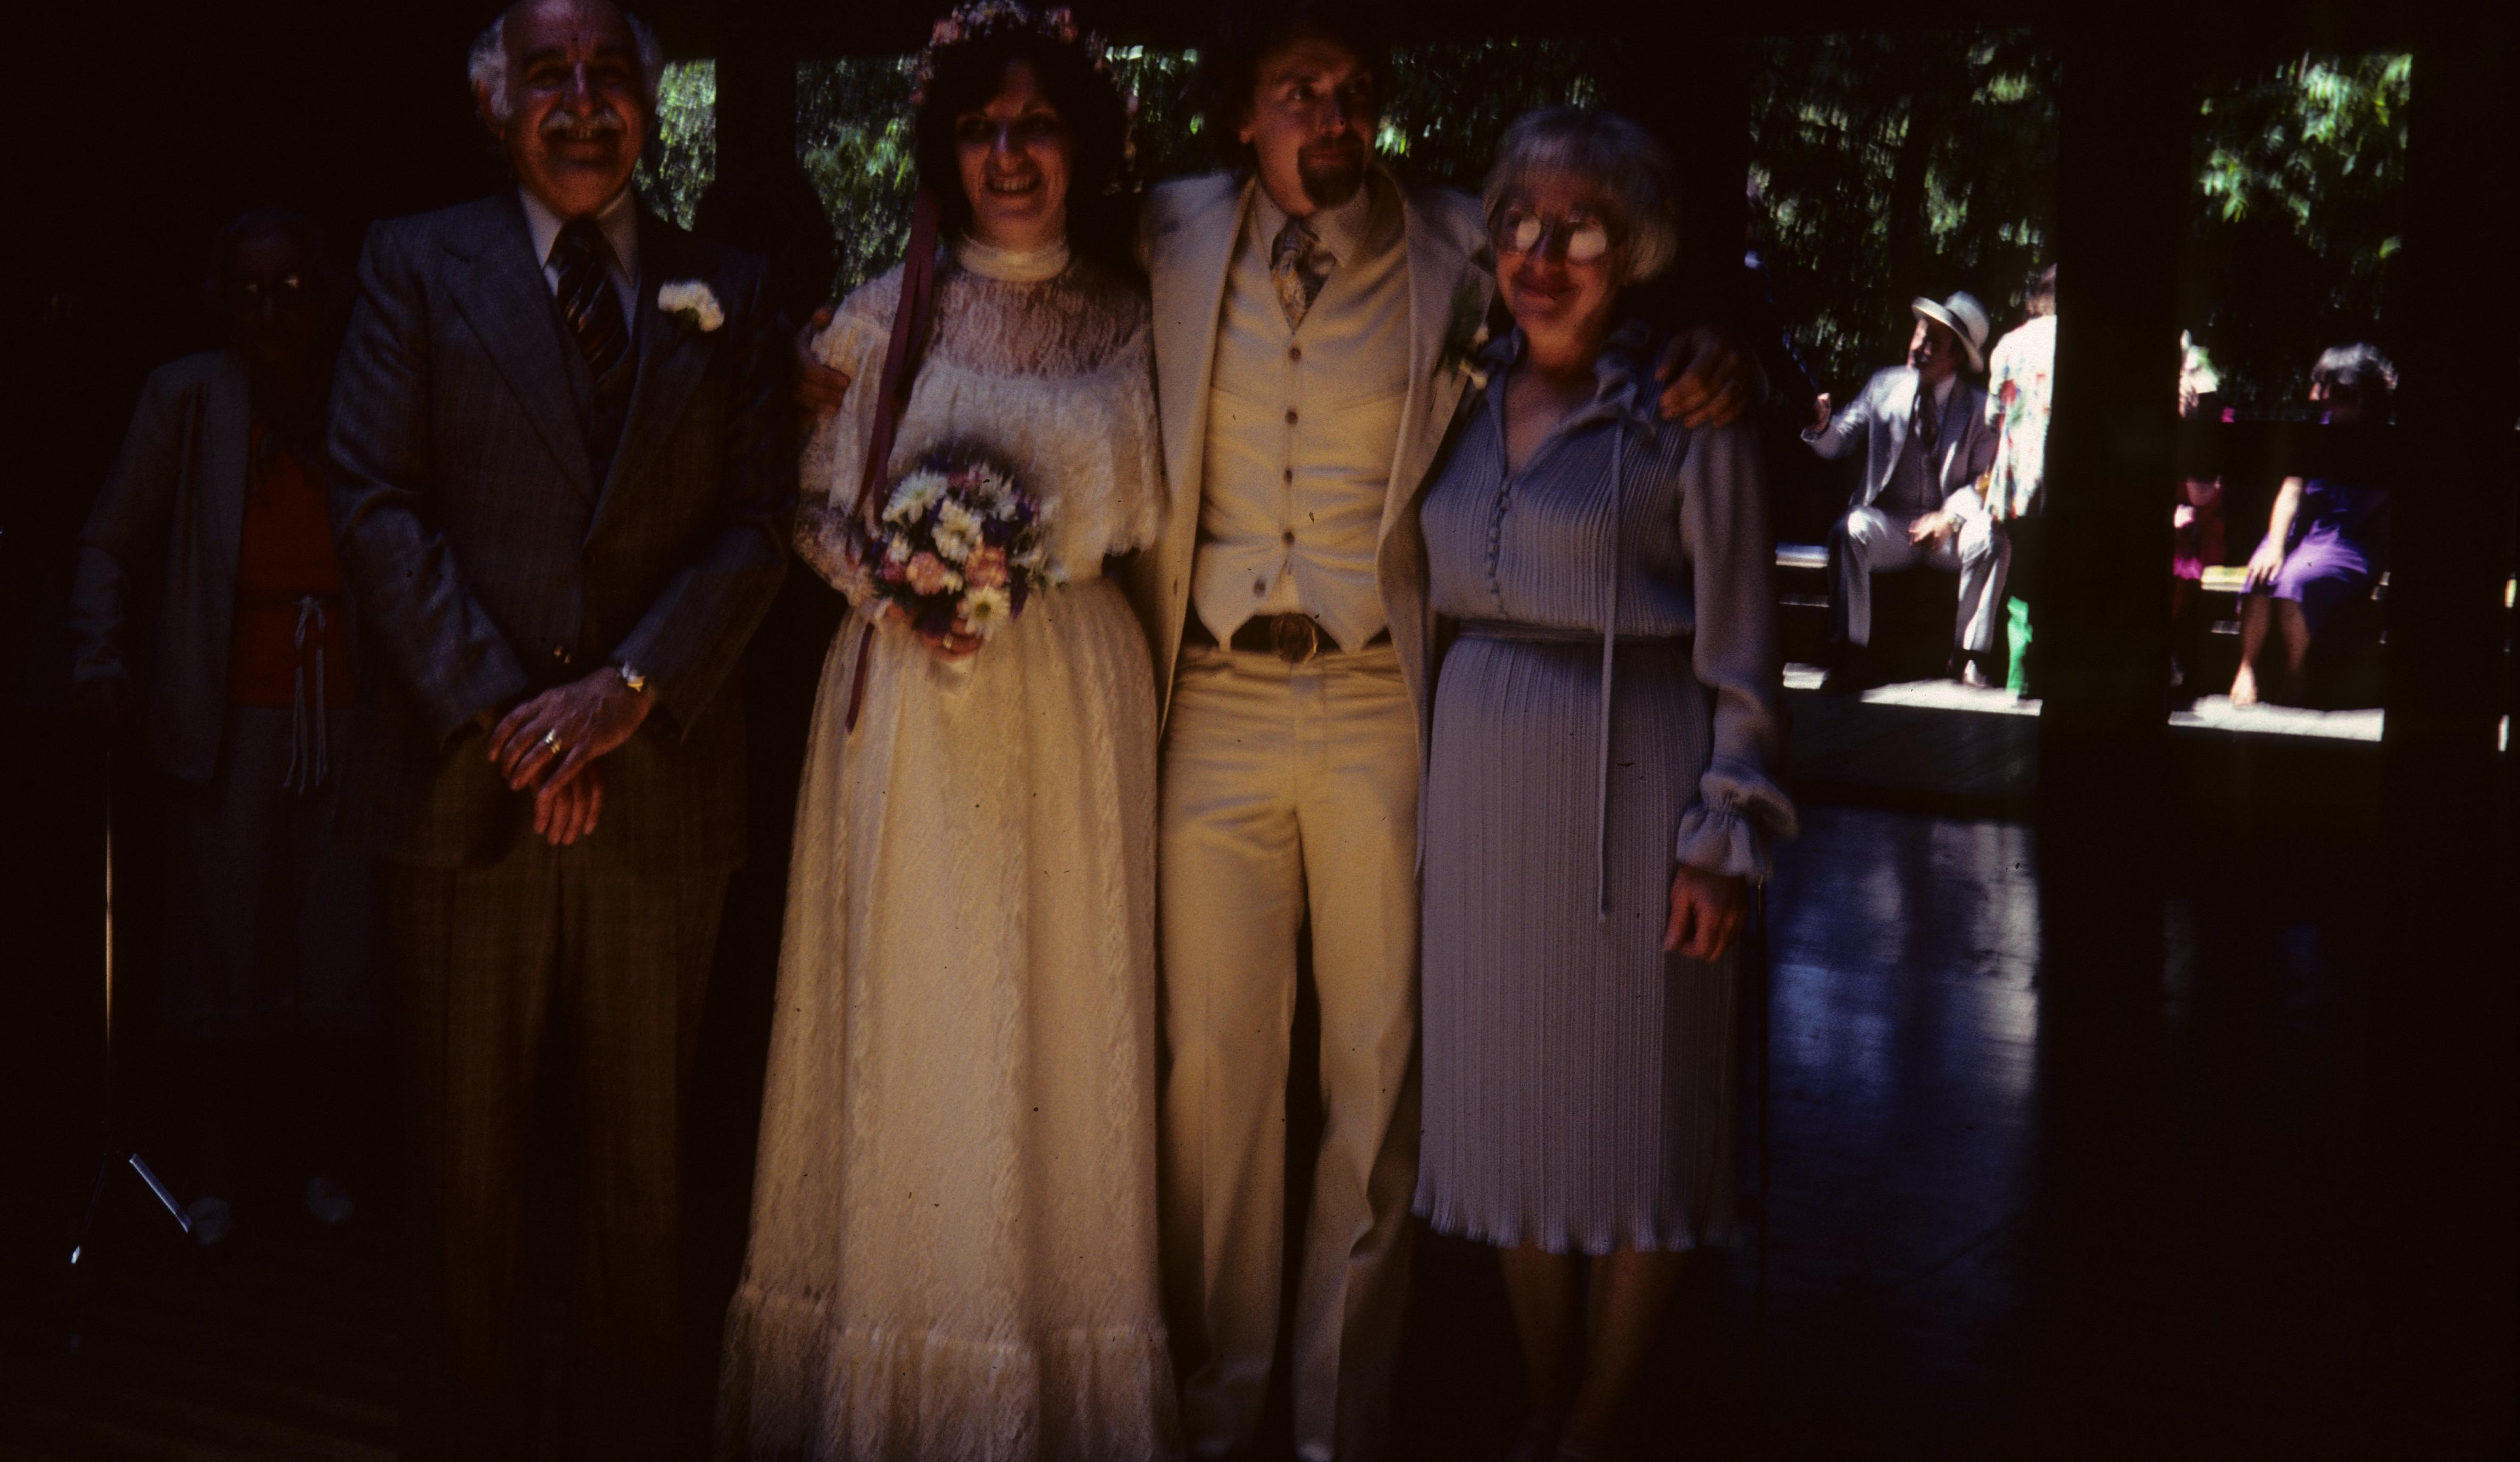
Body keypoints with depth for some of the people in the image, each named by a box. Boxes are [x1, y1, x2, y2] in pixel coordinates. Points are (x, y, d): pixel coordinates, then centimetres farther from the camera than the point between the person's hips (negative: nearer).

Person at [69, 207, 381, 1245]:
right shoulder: (186, 399, -2)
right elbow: (113, 547, 6)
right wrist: (99, 661, -6)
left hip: (353, 718, 1)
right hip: (230, 721, -1)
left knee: (341, 953, 5)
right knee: (221, 953, 3)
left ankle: (319, 1156, 24)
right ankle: (215, 1170, 21)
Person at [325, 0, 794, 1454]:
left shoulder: (731, 294, 9)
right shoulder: (418, 264, 6)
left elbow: (758, 528, 2)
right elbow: (378, 505, -3)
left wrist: (628, 688, -13)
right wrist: (500, 707, -13)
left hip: (660, 781, 1)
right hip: (462, 778, -1)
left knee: (647, 1165, 10)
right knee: (469, 1162, 8)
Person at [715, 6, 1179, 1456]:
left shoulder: (1130, 319, 6)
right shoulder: (888, 313, 4)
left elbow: (1150, 508, 10)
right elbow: (818, 505, 6)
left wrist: (1034, 570, -5)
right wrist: (896, 589, -11)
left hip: (1073, 697, 1)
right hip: (911, 690, -1)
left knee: (1062, 1019, 4)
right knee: (910, 1019, 1)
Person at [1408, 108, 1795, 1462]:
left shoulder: (1686, 411, -7)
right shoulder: (1469, 395, 9)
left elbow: (1739, 649, -7)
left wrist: (1725, 840, -12)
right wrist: (1433, 777, 8)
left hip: (1632, 777, -5)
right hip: (1482, 776, 5)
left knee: (1633, 1108, 4)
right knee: (1506, 1098, 11)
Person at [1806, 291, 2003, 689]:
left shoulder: (1978, 406, 2)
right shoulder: (1883, 386, 6)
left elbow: (1985, 481, -1)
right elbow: (1837, 444, 5)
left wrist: (1949, 516, -19)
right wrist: (1821, 425, -19)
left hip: (1949, 527, -1)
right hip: (1888, 522, 1)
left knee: (1991, 540, -31)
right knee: (1849, 531, -31)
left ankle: (1971, 653, -16)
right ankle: (1854, 652, -26)